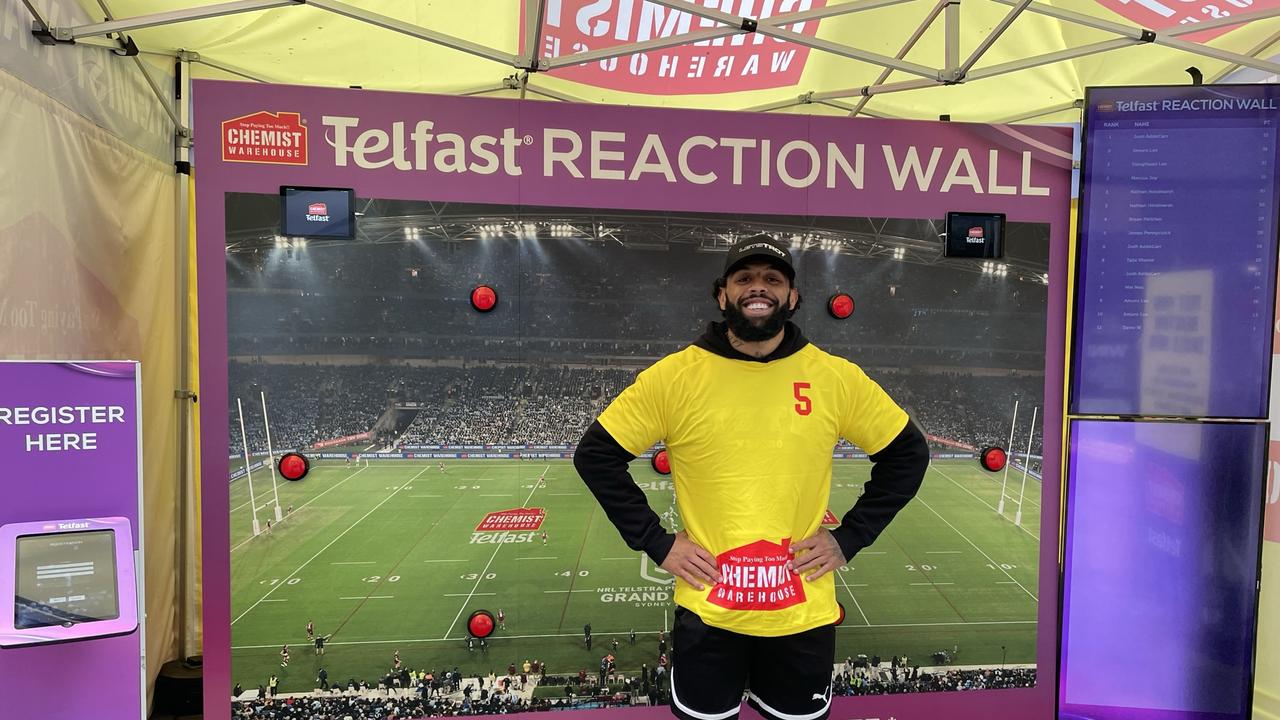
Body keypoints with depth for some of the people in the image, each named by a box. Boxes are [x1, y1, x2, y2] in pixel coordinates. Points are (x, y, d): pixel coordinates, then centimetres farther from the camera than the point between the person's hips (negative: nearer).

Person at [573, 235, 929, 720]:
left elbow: (907, 454, 7)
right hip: (706, 609, -1)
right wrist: (656, 542, -6)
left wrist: (849, 538, 0)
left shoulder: (836, 377, -4)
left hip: (804, 611, 2)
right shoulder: (674, 375, -9)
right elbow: (596, 454, -3)